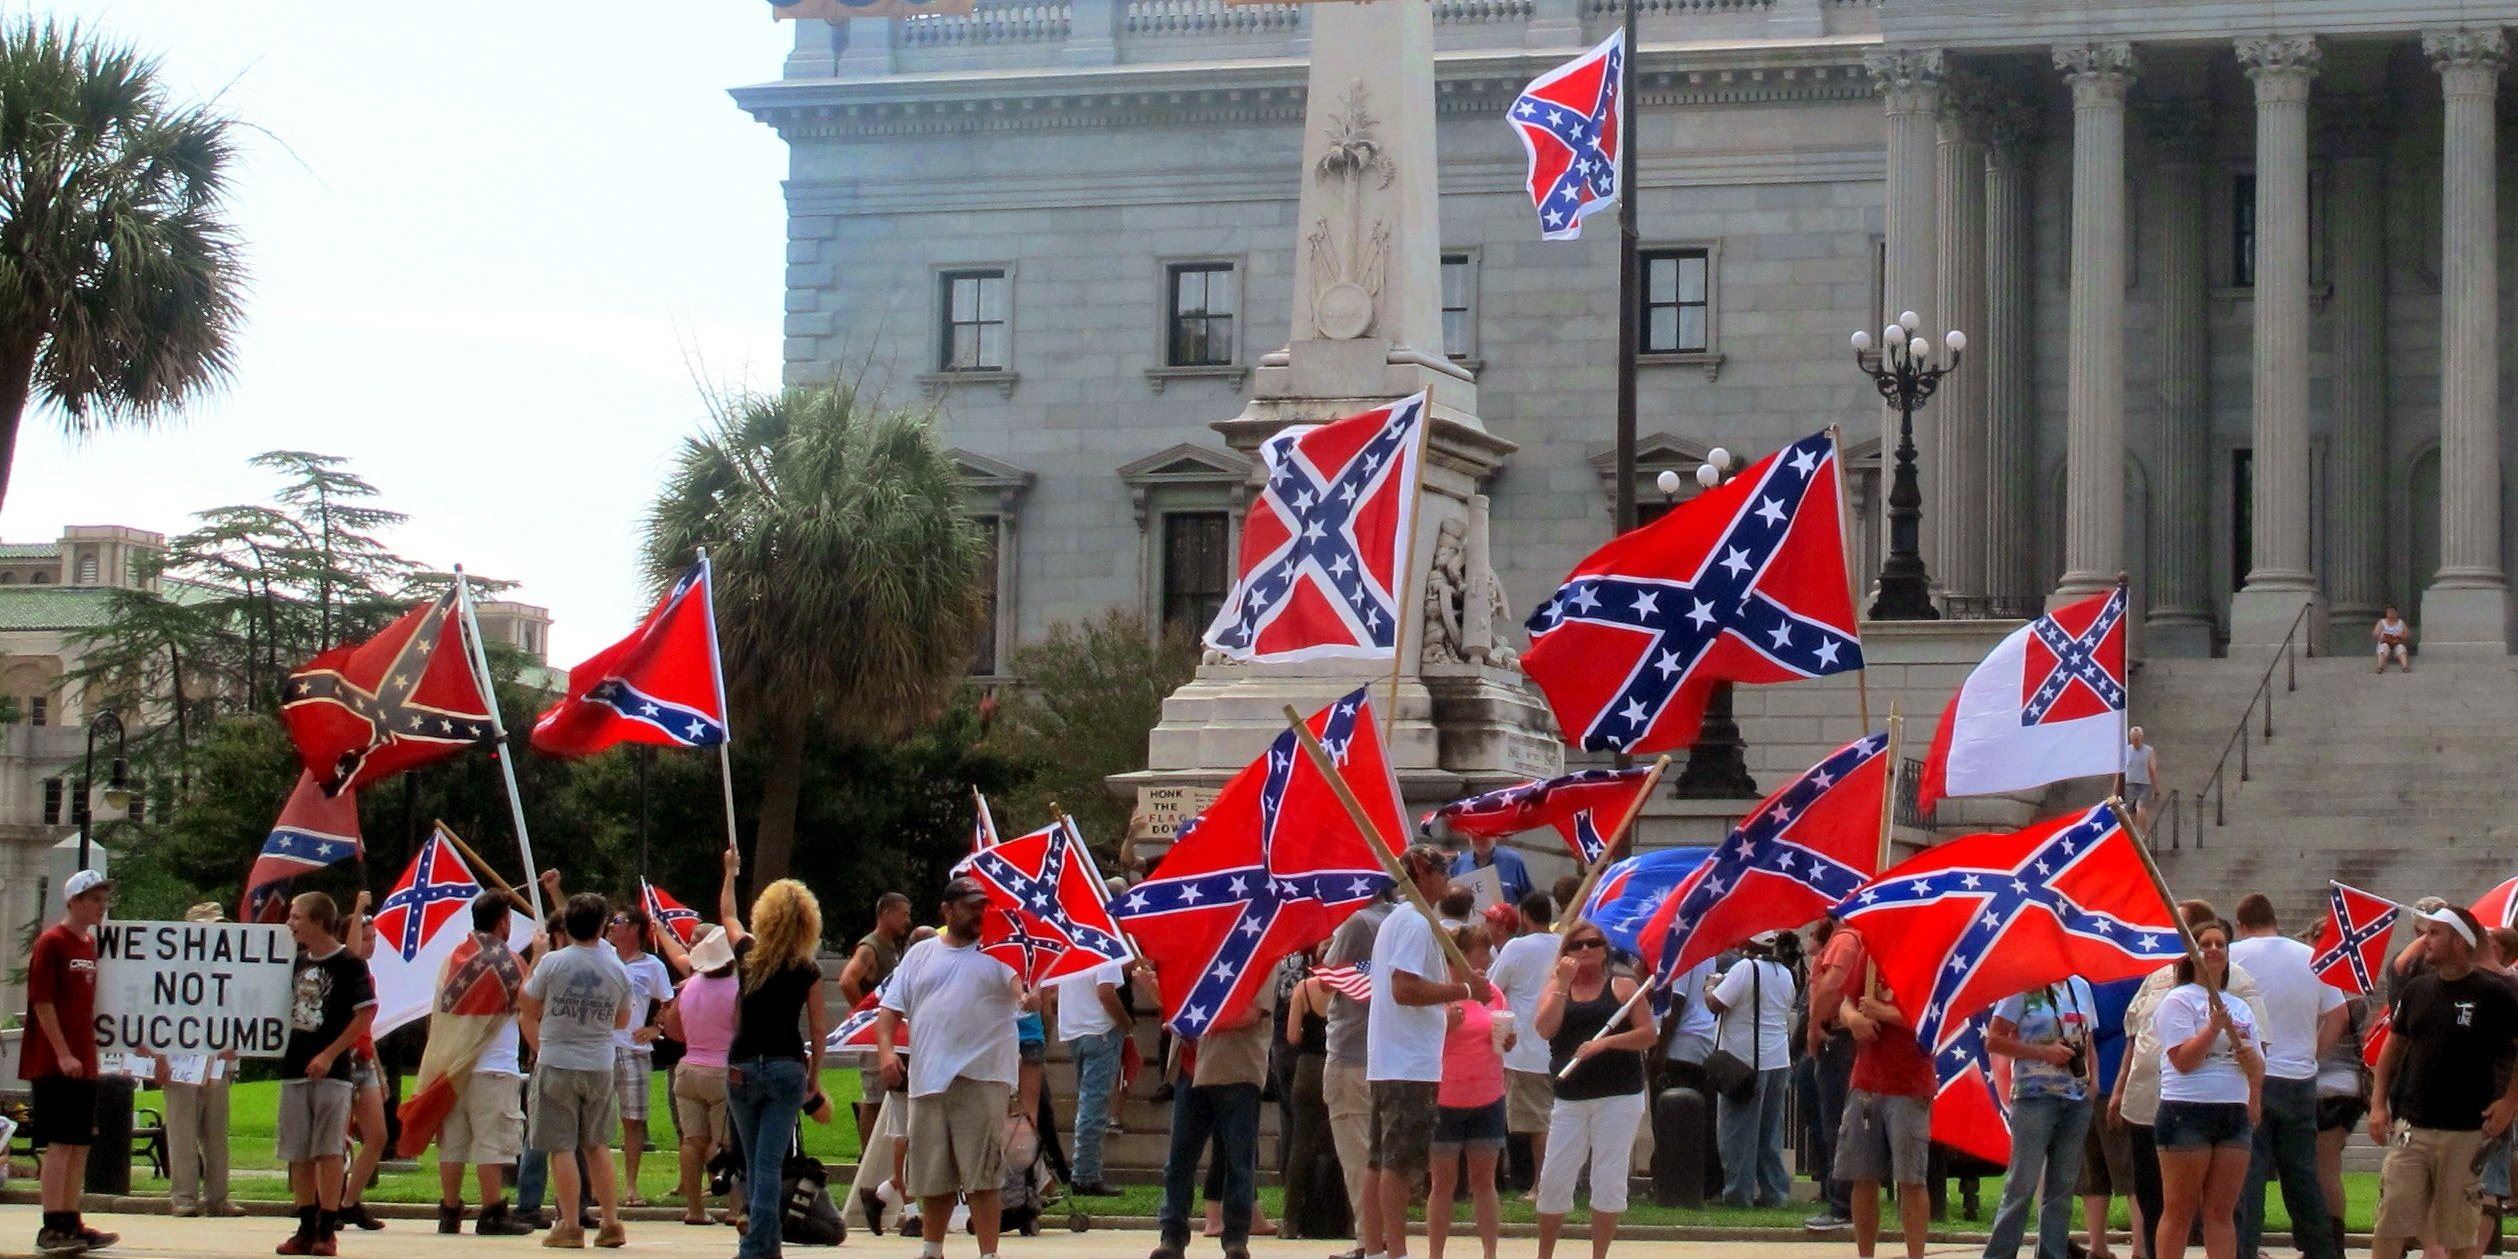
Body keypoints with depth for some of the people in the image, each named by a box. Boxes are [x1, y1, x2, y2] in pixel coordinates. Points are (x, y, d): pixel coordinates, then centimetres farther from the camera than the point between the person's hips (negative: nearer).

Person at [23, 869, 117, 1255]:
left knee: (80, 1144, 9)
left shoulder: (91, 945, 14)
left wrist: (90, 1053, 17)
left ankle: (70, 1223, 14)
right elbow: (42, 1001, -14)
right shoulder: (51, 943, -9)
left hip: (83, 1063, 8)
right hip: (54, 1063, -8)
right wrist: (63, 1053, -19)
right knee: (60, 1143, -9)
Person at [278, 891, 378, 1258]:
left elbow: (366, 1015, -11)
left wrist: (329, 1054, -15)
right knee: (298, 1154, 7)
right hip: (293, 1069, 7)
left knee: (328, 1151, -6)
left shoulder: (349, 964, -6)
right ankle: (306, 1229, 13)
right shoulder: (296, 962, 13)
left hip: (330, 1072, -7)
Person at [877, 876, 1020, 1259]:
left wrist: (1025, 994, -36)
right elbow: (892, 1007, 13)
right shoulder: (921, 954, 15)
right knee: (933, 1174, 12)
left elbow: (1016, 980, -12)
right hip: (928, 1079, 3)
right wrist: (885, 1049, -3)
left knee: (980, 1176, -7)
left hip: (982, 1079, -3)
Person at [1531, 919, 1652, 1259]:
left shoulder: (1621, 987, 6)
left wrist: (1605, 1042, -14)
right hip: (1570, 1098, 2)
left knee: (1609, 1180, -2)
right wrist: (1563, 985, -9)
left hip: (1618, 1096, -2)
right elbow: (1544, 1029, -5)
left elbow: (1649, 1034, -2)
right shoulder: (1556, 989, 12)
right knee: (1554, 1179, 0)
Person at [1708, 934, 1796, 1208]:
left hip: (1746, 1062, -7)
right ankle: (1774, 1192, 11)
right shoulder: (1785, 973, 10)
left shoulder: (1745, 968, -14)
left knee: (1739, 1133, -1)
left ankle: (1738, 1193, -2)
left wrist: (1708, 990, 3)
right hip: (1779, 1061, 7)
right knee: (1771, 1132, 11)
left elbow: (1715, 1005, -16)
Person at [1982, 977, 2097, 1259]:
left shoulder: (2080, 987, 14)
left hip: (2077, 1100, 6)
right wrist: (2044, 1052, -16)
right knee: (2022, 1185, -7)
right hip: (2036, 1098, -6)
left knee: (2062, 1187, 7)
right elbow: (1994, 1040, -8)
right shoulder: (2024, 989, -5)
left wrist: (2094, 1082, 5)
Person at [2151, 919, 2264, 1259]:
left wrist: (2248, 1055, -5)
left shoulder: (2240, 1008, 19)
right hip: (2187, 1113, -6)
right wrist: (2214, 1026, -16)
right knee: (2179, 1211, -2)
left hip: (2234, 1113, 6)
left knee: (2221, 1211, 5)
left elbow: (2258, 1071, 17)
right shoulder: (2178, 1001, 0)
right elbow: (2183, 1060, -11)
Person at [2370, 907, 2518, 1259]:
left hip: (2466, 1133, -4)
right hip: (2410, 1128, 4)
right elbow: (2394, 1047, 18)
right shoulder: (2416, 989, 9)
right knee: (2389, 1225, -3)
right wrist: (2378, 1103, 9)